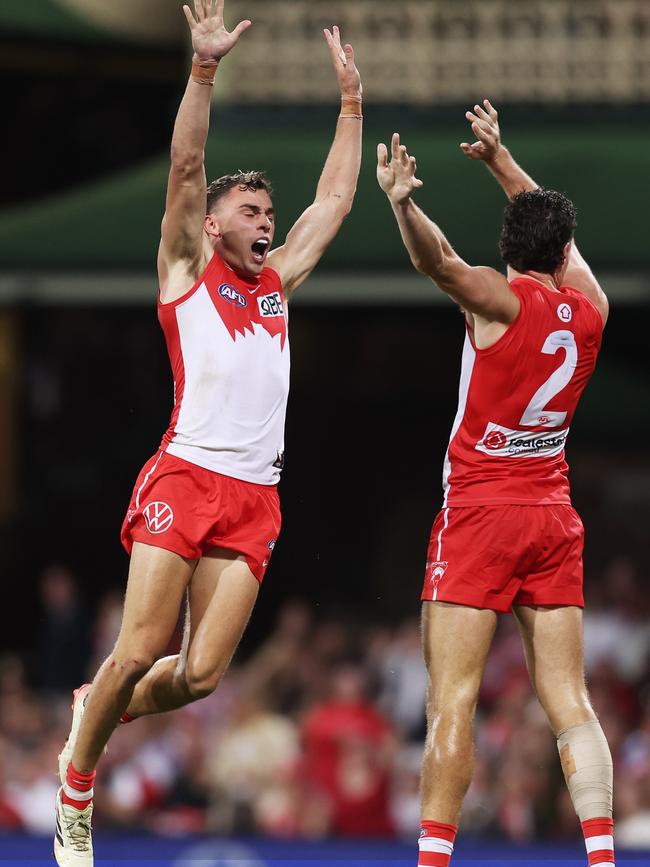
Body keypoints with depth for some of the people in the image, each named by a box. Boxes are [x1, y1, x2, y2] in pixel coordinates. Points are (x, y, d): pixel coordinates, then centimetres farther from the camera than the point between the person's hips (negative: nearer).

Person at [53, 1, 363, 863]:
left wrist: (350, 101, 31)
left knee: (201, 675, -4)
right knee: (139, 653, -10)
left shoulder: (276, 281, 25)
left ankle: (95, 710, 24)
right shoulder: (188, 267, 11)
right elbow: (185, 167, -2)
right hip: (186, 476, -5)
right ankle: (76, 792, 7)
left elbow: (335, 199, 31)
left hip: (255, 498, 5)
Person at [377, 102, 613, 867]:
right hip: (553, 517, 5)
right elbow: (556, 232, 25)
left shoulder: (504, 299, -10)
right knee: (568, 699, 4)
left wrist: (401, 203, -48)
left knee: (453, 701, -8)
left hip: (482, 515, -5)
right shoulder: (589, 308, 6)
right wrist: (500, 161, 36)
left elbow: (439, 261, -31)